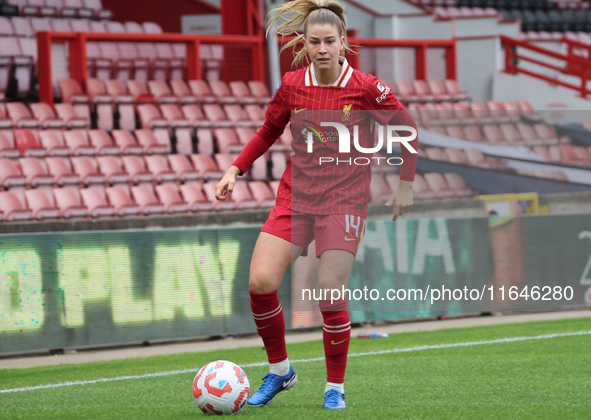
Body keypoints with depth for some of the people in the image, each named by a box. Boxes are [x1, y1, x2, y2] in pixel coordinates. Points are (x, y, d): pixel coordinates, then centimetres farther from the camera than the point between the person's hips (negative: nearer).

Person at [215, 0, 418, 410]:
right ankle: (279, 370, 9)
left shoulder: (366, 88, -9)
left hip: (345, 200, -3)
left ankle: (335, 387, 9)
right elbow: (268, 132, 16)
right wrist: (235, 170, 7)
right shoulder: (292, 86, 0)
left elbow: (407, 127, 3)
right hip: (295, 196, 3)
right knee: (261, 282, -12)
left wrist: (406, 184, 2)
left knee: (331, 293, -10)